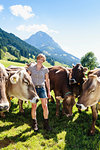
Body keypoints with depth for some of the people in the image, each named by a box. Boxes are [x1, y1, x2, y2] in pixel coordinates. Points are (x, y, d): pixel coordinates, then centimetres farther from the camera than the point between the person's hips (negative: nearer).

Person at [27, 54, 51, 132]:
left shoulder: (45, 69, 2)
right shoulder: (31, 67, 0)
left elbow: (47, 80, 9)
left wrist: (49, 91, 7)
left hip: (42, 88, 1)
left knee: (45, 106, -1)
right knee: (34, 106, 1)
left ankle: (46, 124, 18)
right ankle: (34, 124, 22)